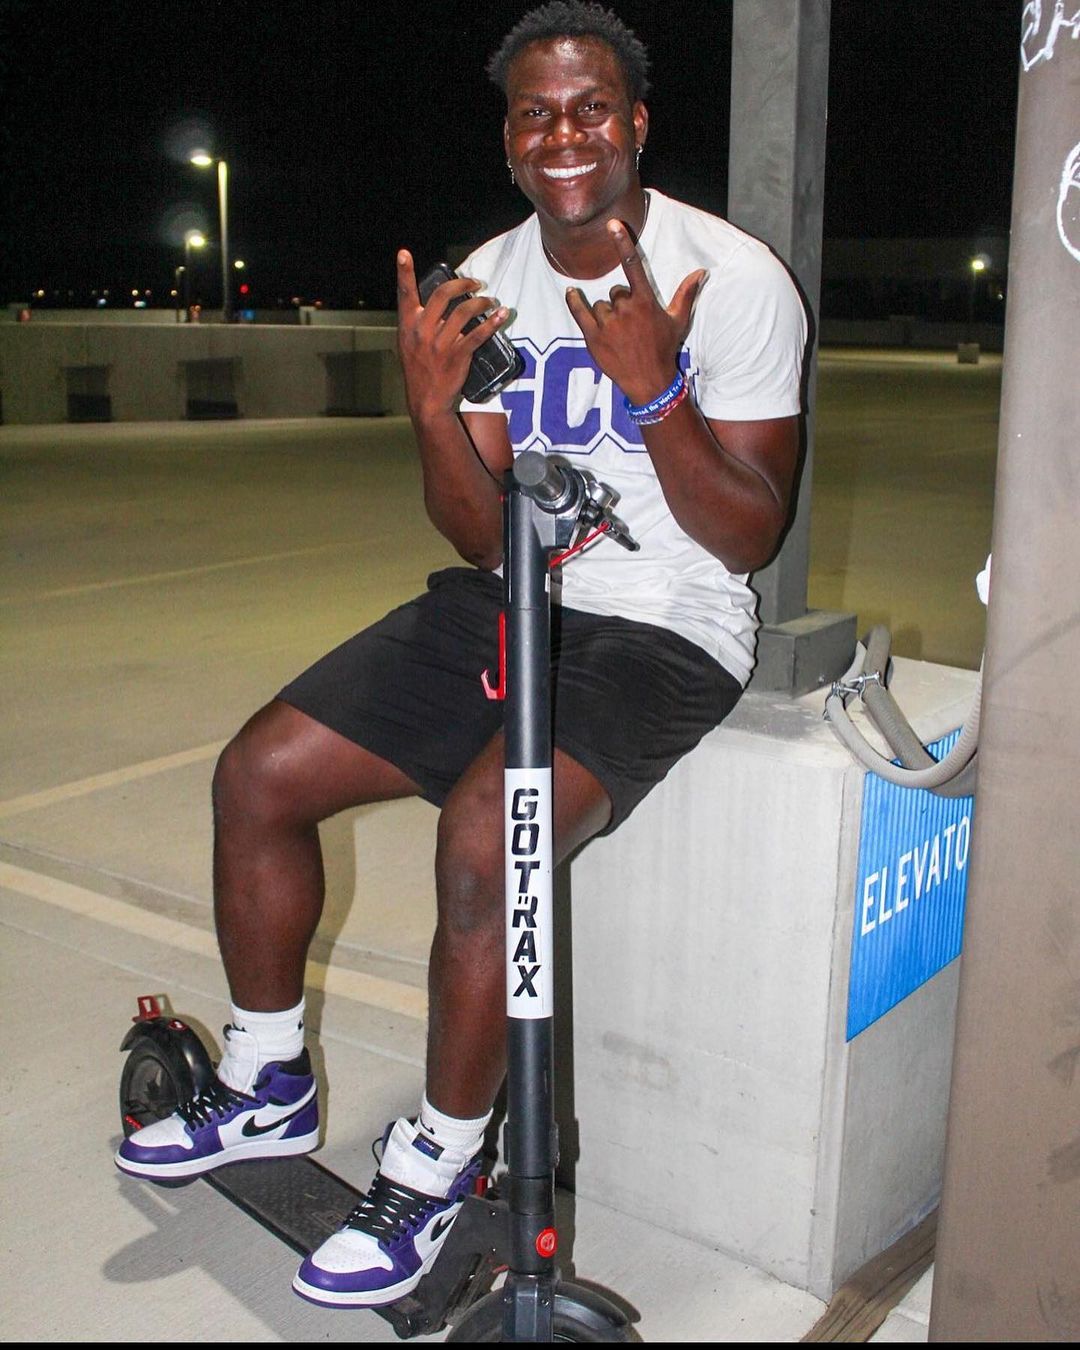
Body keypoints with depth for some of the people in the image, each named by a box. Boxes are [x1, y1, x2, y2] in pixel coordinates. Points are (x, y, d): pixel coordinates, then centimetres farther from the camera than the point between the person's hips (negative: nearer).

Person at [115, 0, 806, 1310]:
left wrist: (656, 390, -27)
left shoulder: (734, 278, -10)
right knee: (257, 774, -4)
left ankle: (437, 1166, -5)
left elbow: (749, 536, -13)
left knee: (482, 833, -31)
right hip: (509, 601, 6)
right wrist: (433, 410, -18)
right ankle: (267, 1089, 18)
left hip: (664, 628, -5)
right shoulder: (485, 285, 4)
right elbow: (486, 538, 1)